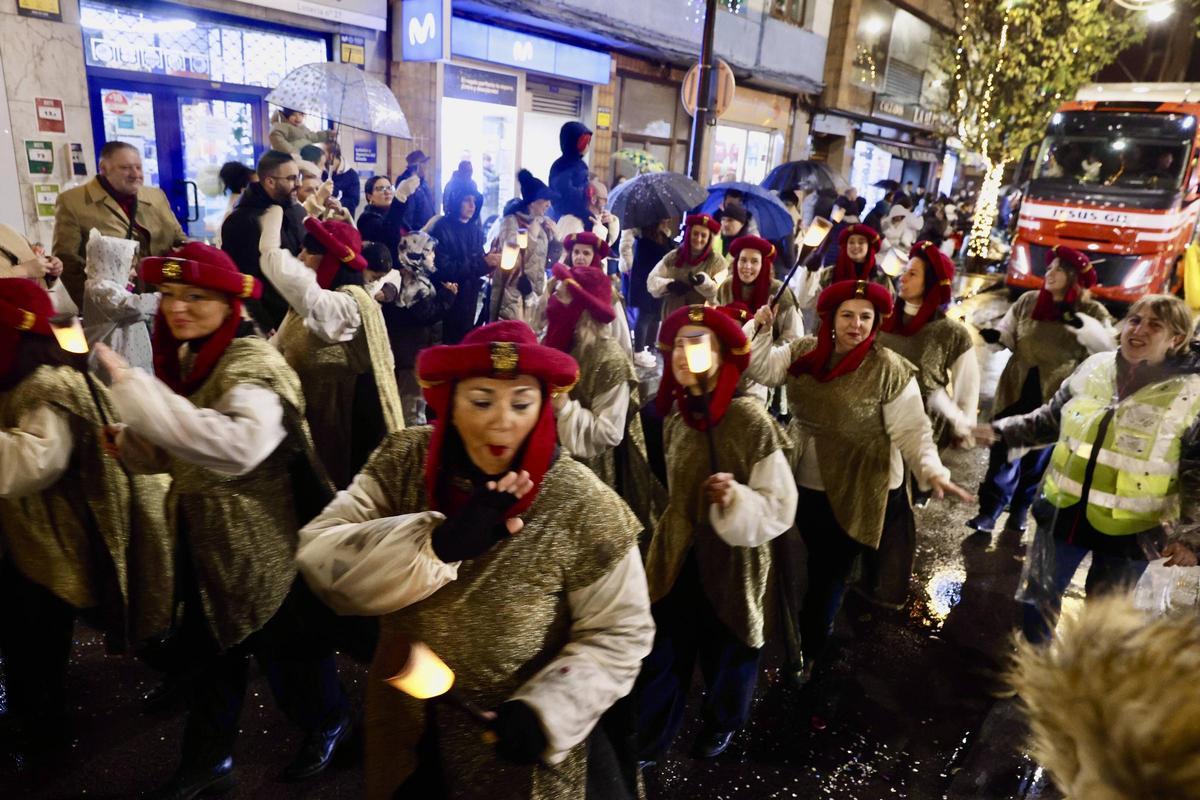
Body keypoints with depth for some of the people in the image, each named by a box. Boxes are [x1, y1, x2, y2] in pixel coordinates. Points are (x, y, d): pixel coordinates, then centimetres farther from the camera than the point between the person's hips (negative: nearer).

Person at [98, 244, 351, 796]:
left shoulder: (253, 364, -24)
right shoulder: (184, 357, 4)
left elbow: (237, 445, -43)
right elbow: (181, 449, 15)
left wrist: (134, 387, -41)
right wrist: (130, 443, -6)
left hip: (263, 540, -8)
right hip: (203, 536, 8)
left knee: (284, 643, 13)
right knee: (208, 647, 21)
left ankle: (326, 724, 41)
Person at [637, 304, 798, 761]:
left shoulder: (751, 421, -20)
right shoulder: (675, 415, -2)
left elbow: (780, 506, -18)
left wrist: (736, 499, -34)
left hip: (729, 563, -4)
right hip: (677, 555, 4)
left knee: (724, 655, 18)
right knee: (662, 654, 10)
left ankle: (722, 724, 48)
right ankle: (648, 741, 33)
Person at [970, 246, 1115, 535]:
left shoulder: (1091, 312, -6)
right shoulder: (1028, 301, 0)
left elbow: (1108, 348, -18)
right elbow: (1010, 334, 9)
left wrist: (1081, 323, -31)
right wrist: (996, 335, -13)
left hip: (1057, 397, -1)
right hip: (1017, 390, 1)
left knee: (1038, 457, 14)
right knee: (1004, 451, 3)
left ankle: (1020, 508, 32)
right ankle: (989, 510, 13)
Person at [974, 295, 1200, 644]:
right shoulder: (1093, 368, -3)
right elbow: (1049, 421, 9)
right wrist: (1000, 431, -1)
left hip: (1127, 530, -3)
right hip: (1065, 511, 3)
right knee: (1037, 599, 15)